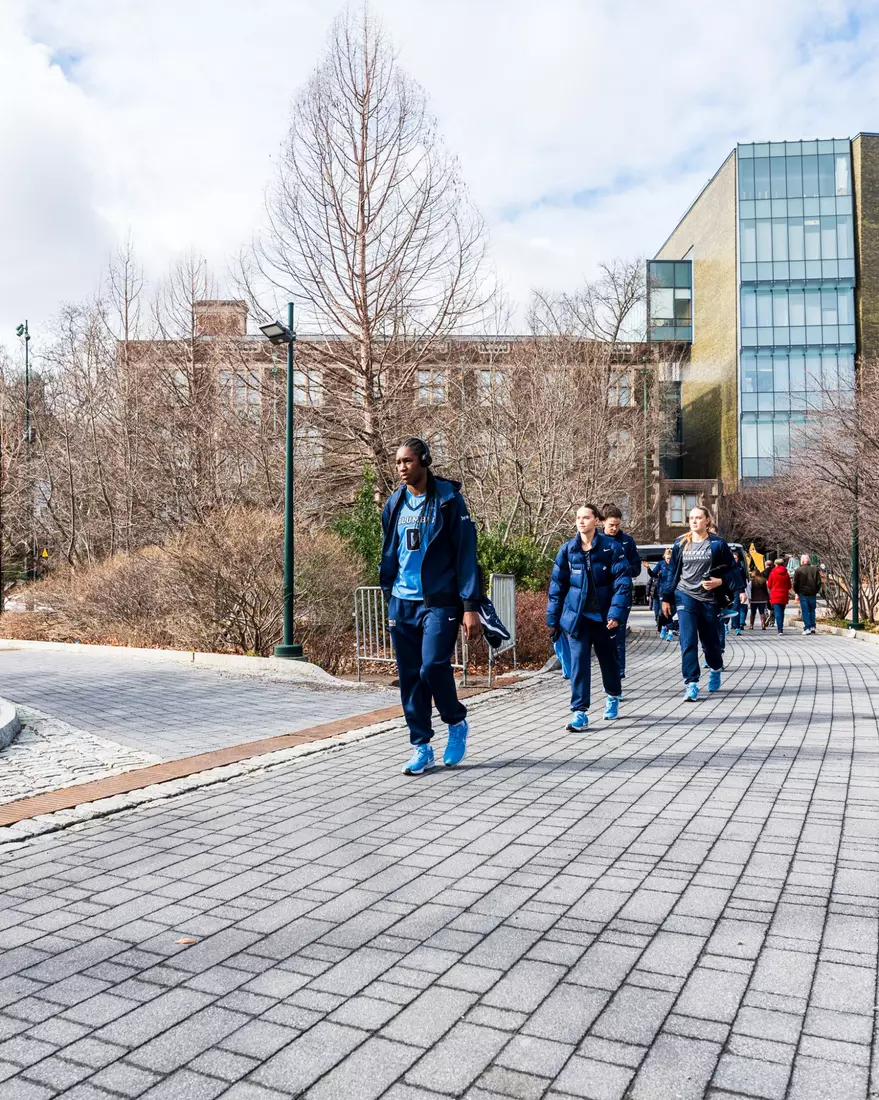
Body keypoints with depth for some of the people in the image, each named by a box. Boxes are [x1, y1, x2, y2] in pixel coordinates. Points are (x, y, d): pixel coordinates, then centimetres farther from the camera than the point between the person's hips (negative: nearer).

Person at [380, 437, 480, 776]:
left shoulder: (448, 499, -5)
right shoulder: (395, 503, 10)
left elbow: (466, 552, -8)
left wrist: (470, 606, -13)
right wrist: (389, 594, 15)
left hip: (440, 602, -5)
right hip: (402, 604, 5)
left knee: (433, 667, -16)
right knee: (410, 676, 6)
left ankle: (457, 723, 13)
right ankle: (421, 746, 17)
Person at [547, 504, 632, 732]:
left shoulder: (611, 547, -7)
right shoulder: (568, 550, 0)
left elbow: (623, 582, -11)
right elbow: (557, 586, 4)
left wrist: (616, 612, -20)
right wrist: (553, 618, 3)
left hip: (604, 616, -1)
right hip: (577, 616, 1)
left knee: (609, 660, 17)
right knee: (579, 663, -6)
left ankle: (613, 696, 43)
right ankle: (579, 712, -2)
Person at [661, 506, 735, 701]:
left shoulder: (717, 544, -2)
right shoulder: (681, 544, 5)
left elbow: (730, 569, 2)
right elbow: (673, 571, 10)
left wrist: (720, 581, -17)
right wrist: (666, 597, 9)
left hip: (710, 599, -1)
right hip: (686, 597, 1)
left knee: (710, 640, 13)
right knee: (688, 641, -9)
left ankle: (715, 669, 43)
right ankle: (691, 684, -7)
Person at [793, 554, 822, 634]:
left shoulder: (798, 570, -7)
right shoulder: (815, 569, 3)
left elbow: (795, 583, -5)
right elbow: (819, 582, 5)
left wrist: (797, 592, 9)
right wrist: (816, 591, 16)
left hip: (803, 594, -3)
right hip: (813, 594, 3)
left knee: (805, 611, 0)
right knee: (812, 610, 15)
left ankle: (807, 628, -5)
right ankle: (812, 627, 12)